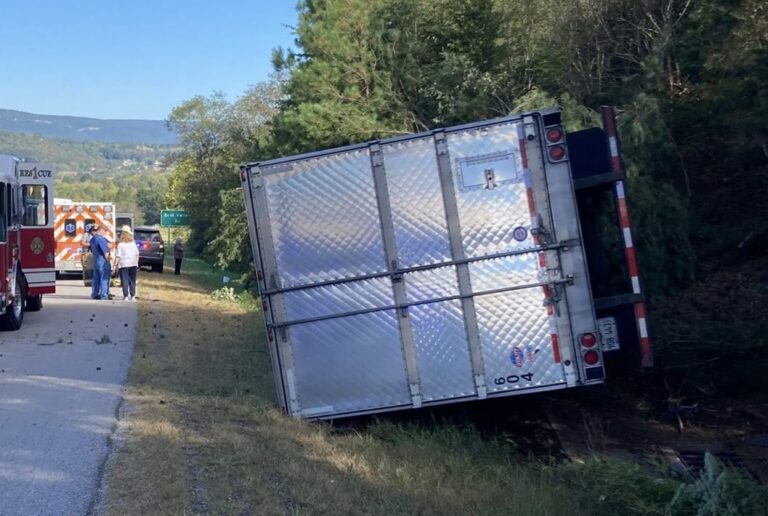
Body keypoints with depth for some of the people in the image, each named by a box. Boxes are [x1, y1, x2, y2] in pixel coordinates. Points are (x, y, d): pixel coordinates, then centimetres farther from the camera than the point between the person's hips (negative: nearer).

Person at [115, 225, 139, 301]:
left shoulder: (120, 244, -9)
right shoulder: (133, 243, 5)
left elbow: (118, 256, -12)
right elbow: (137, 255, 8)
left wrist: (117, 265, -2)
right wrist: (137, 263, 17)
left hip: (123, 264, -4)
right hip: (133, 264, 4)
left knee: (125, 281, 1)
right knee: (132, 280, 9)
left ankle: (126, 296, 0)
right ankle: (133, 296, 8)